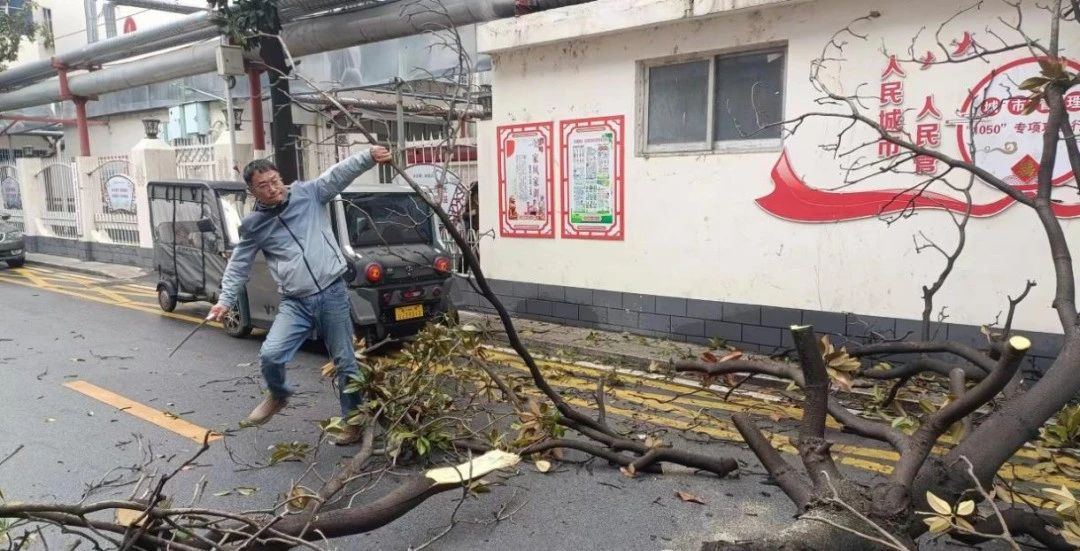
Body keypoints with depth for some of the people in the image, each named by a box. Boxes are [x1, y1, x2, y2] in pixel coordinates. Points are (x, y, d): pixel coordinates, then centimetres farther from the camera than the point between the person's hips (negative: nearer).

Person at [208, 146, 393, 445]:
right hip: (295, 303, 2)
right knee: (270, 355, -13)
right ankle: (278, 396, 21)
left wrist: (369, 156, -24)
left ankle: (353, 422, 22)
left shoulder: (308, 193, 1)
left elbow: (340, 172, -8)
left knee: (345, 362, 5)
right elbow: (238, 265, 14)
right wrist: (225, 300, 8)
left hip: (333, 294, -1)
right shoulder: (253, 225, 6)